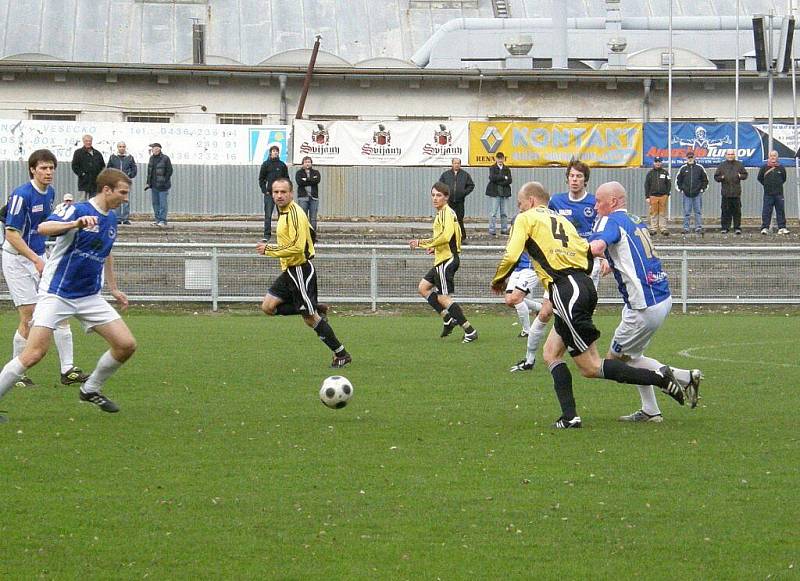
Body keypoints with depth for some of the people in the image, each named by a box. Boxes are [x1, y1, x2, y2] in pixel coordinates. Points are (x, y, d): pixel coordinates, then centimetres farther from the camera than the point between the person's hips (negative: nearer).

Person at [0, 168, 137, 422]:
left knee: (126, 345, -1)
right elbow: (43, 228, -32)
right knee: (34, 353, -16)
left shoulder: (110, 219, 11)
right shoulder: (77, 210, -14)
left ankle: (91, 390, 19)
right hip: (57, 294, -7)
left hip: (90, 297, 7)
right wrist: (77, 223, -47)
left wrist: (114, 289, 29)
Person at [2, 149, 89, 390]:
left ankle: (67, 370, 4)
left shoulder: (50, 192, 6)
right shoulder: (22, 195, -19)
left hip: (39, 258, 8)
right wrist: (36, 260, -23)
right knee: (29, 317, -8)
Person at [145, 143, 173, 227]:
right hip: (154, 185, 7)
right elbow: (149, 171, 18)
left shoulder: (165, 158, -9)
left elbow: (169, 171, -8)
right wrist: (148, 182, 12)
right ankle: (158, 220, 18)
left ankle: (163, 221, -7)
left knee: (163, 203, -7)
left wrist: (165, 181, -13)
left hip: (162, 186, -7)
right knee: (155, 203, 11)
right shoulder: (152, 158, 11)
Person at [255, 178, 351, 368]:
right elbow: (310, 233, 24)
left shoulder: (294, 214, -19)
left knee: (309, 318, -5)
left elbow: (297, 247, -28)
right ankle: (317, 310, 11)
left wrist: (269, 249, -22)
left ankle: (341, 354, 5)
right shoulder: (283, 213, 11)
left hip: (301, 270, -10)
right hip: (290, 270, 10)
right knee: (268, 306, 3)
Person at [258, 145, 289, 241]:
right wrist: (264, 190, -5)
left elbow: (286, 179, 10)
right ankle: (267, 235, -3)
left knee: (282, 214, 5)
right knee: (268, 215, -4)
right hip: (269, 194, -2)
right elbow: (261, 179, 5)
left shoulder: (282, 165, 8)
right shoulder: (266, 164, 4)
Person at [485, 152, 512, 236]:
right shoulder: (493, 168, 3)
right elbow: (492, 177, -14)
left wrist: (499, 182, -13)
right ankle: (492, 230, -4)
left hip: (504, 193, 3)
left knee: (504, 213, 6)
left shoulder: (507, 169, 10)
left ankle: (504, 229, 13)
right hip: (494, 193, -3)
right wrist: (504, 177, -11)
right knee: (493, 212, -6)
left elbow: (509, 180, -1)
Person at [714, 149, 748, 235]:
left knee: (737, 211, 1)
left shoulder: (739, 165, 10)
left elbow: (745, 174, 15)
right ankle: (725, 228, 6)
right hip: (726, 192, 0)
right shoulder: (722, 165, 9)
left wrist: (740, 176, -7)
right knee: (726, 211, 0)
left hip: (736, 192, 0)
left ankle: (737, 228, 5)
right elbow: (716, 177, 10)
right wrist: (721, 178, -11)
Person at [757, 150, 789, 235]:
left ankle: (782, 228, 6)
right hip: (768, 193, -2)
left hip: (779, 194, 2)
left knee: (780, 211, 3)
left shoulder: (781, 168, 5)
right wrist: (766, 185, 7)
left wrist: (778, 185, 10)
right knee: (766, 211, -3)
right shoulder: (764, 168, 1)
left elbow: (784, 179, 18)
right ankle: (765, 228, 0)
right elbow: (759, 178, 10)